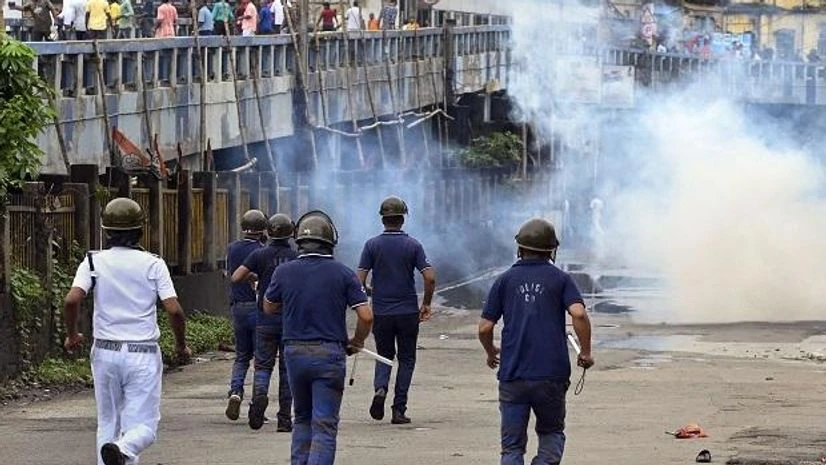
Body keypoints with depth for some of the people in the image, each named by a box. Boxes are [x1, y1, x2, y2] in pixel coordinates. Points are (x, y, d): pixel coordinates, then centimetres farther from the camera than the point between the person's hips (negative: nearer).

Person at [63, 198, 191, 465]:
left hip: (105, 352, 2)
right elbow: (174, 311, -10)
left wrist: (72, 335, 3)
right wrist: (181, 346, 8)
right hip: (143, 353, -2)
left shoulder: (94, 262, 0)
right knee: (143, 427, -1)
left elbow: (72, 300, -15)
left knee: (108, 423, 14)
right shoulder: (153, 264, -2)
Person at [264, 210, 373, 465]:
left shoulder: (284, 272, 0)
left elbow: (268, 308, 14)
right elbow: (366, 316, -7)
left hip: (295, 353, 3)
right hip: (330, 354, -3)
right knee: (324, 424, -3)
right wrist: (357, 342, 10)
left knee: (302, 418, 21)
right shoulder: (342, 274, -5)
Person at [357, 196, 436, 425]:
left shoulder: (372, 245, -3)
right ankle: (399, 409, 4)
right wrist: (426, 304, 5)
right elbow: (430, 278, -10)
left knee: (384, 356, 17)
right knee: (406, 359, 10)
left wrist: (369, 291, 16)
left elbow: (360, 279, -6)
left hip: (381, 312, 1)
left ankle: (380, 388, -13)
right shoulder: (413, 245, -3)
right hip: (408, 312, -1)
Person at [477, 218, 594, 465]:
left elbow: (485, 328, 3)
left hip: (513, 375, 0)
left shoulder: (505, 280, 7)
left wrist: (491, 352, 23)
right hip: (552, 375, 0)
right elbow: (578, 314, -12)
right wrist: (586, 352, 1)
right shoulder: (560, 279, 5)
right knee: (552, 434, 19)